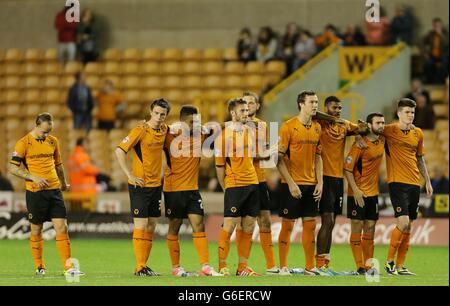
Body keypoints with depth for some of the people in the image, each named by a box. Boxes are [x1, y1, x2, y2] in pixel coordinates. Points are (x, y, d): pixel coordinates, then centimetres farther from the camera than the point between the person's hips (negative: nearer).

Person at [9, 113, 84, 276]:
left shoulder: (53, 141, 10)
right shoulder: (24, 143, -5)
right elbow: (13, 168, -6)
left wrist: (63, 183, 33)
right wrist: (33, 177, -15)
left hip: (54, 191, 3)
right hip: (35, 192, -3)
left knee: (62, 227, -4)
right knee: (36, 230, 5)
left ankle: (68, 266, -6)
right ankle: (39, 267, 17)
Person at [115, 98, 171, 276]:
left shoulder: (164, 129, 6)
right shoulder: (140, 130, -14)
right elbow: (119, 151, -18)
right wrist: (130, 175, -20)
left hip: (156, 184, 7)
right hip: (140, 185, -7)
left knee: (151, 226, 8)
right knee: (141, 225, -6)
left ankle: (144, 265, 14)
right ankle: (140, 268, -4)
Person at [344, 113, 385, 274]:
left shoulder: (382, 141, 4)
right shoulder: (360, 144, -15)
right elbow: (347, 169, -15)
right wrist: (355, 190, -20)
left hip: (373, 193, 7)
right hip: (358, 193, -7)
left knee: (370, 229, 9)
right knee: (357, 228, -2)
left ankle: (369, 264, 14)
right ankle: (360, 266, 0)